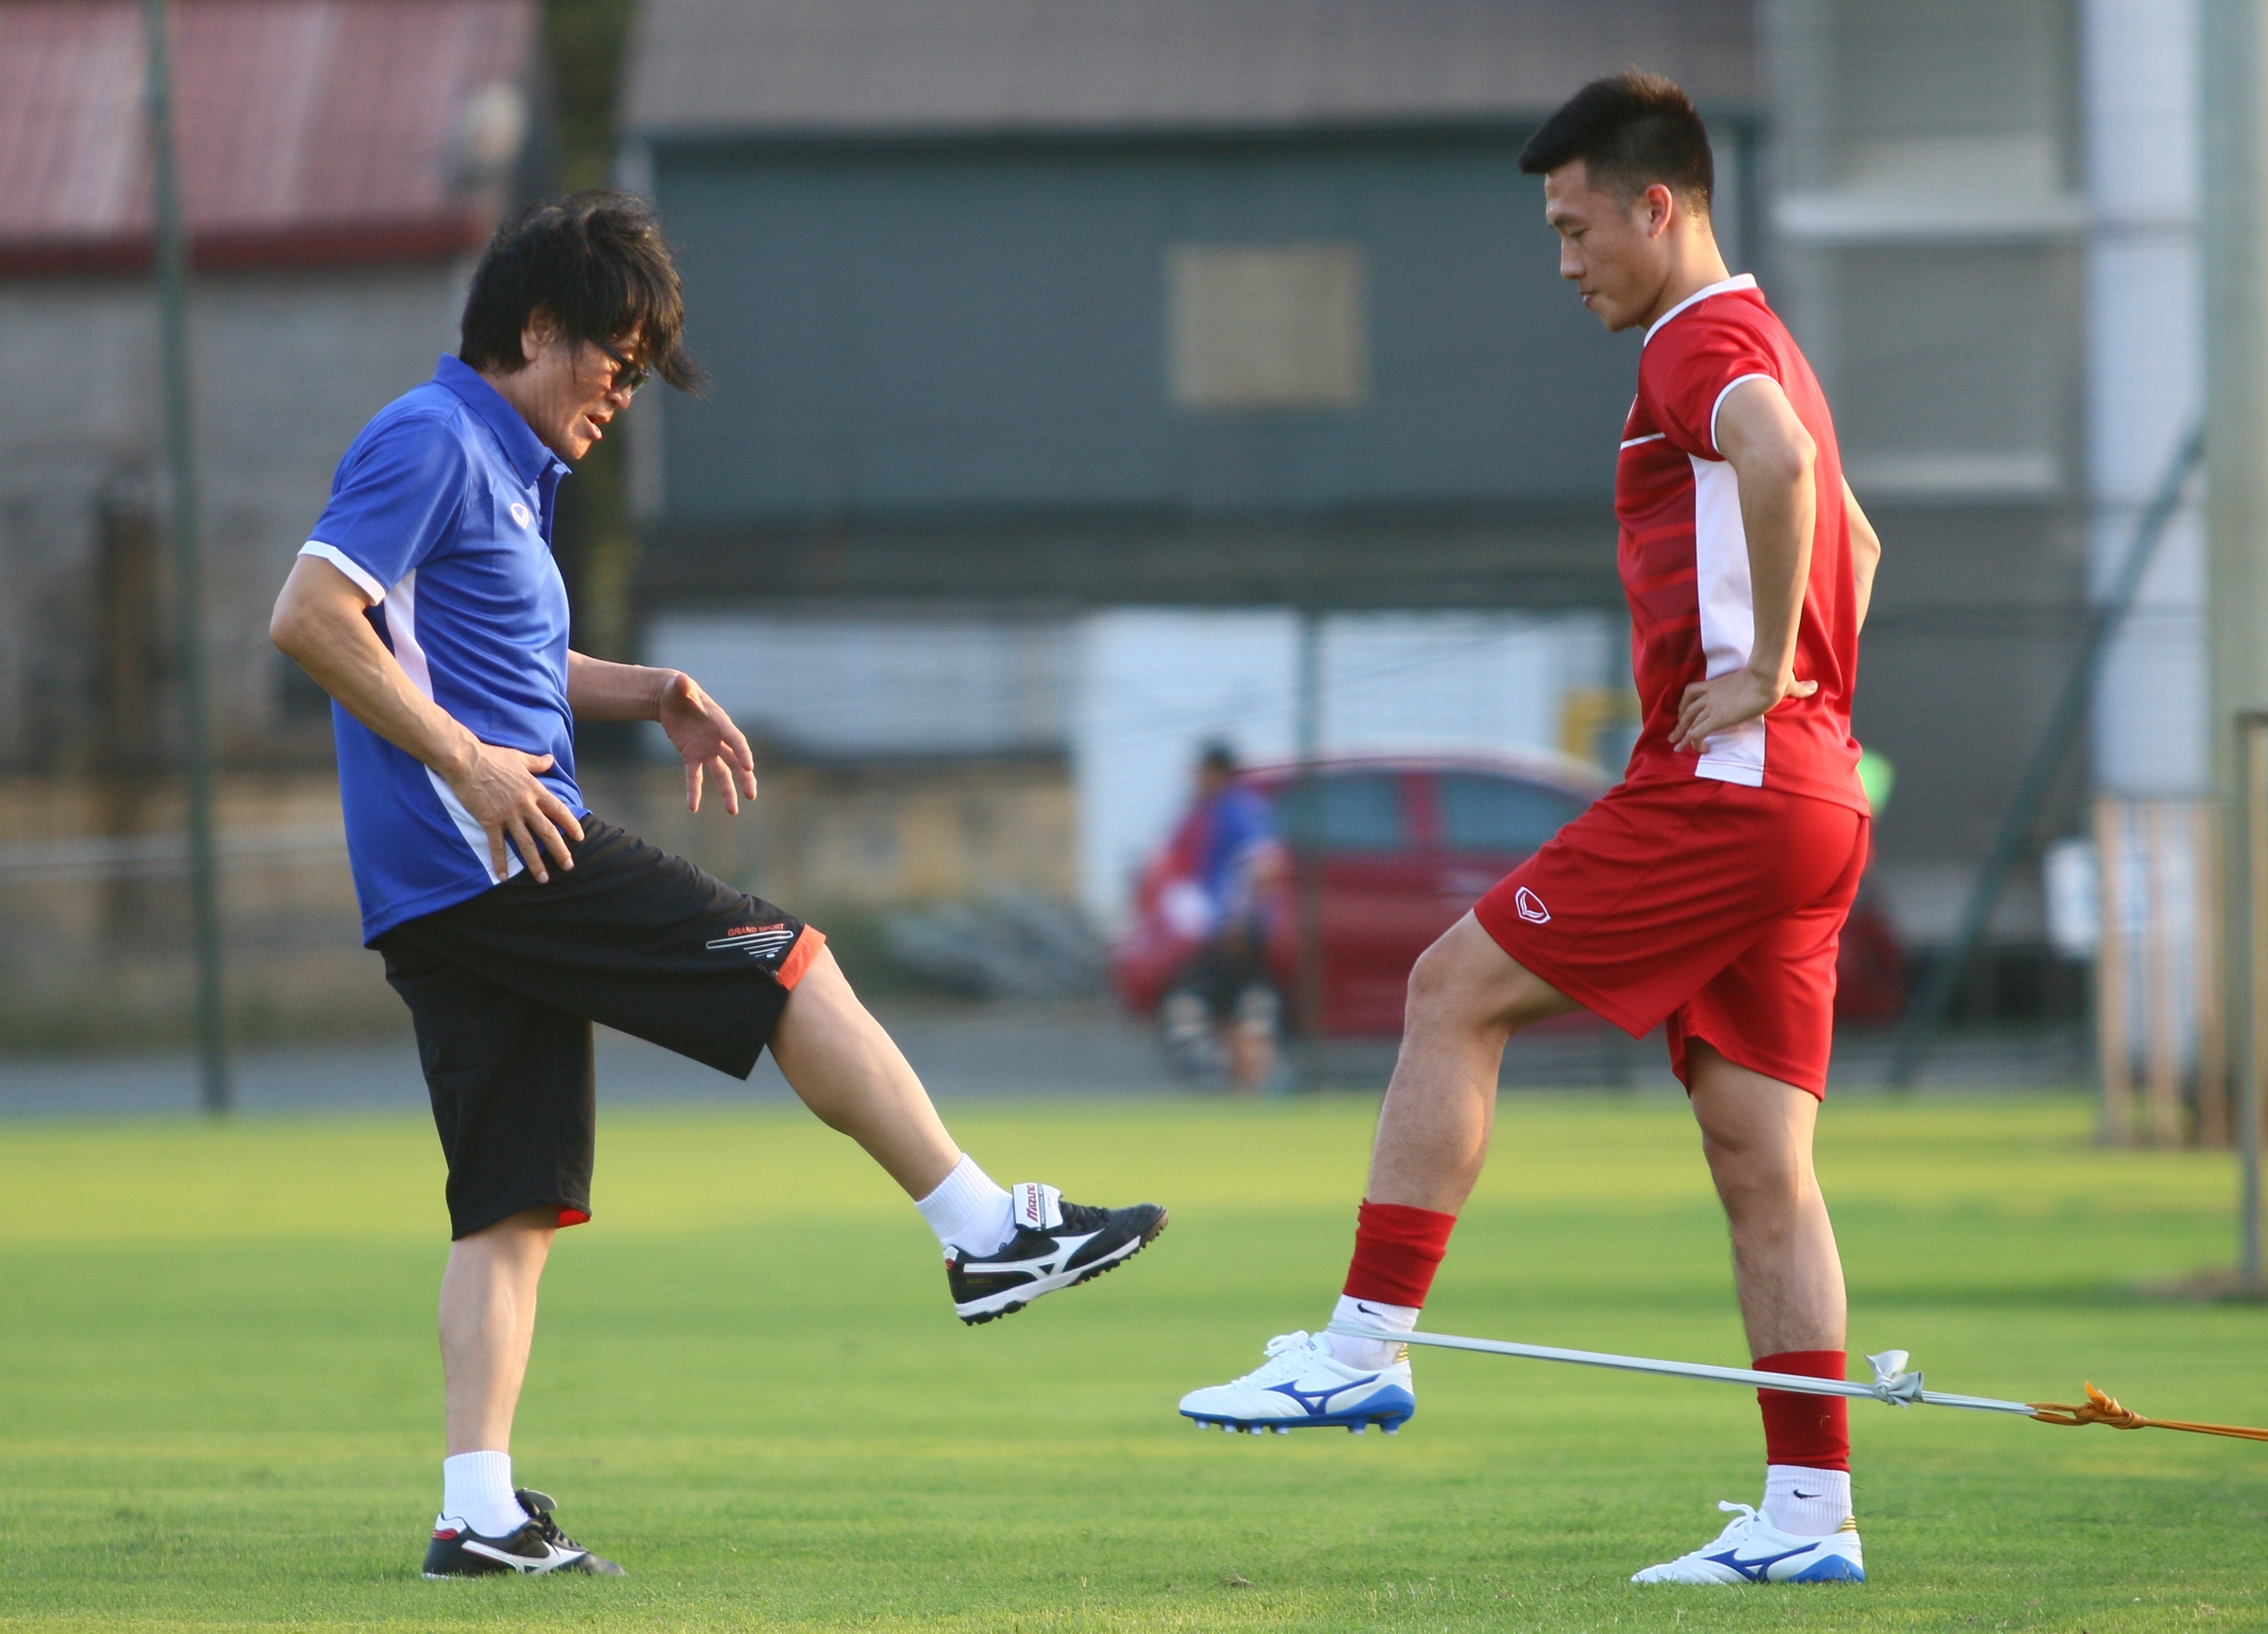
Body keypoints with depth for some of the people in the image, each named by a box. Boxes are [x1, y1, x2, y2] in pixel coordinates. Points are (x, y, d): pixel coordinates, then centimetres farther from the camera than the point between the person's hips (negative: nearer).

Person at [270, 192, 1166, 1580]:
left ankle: (479, 1512, -4)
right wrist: (466, 763, -21)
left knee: (515, 1205, 4)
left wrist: (639, 694, 17)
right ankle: (985, 1233, 1)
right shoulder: (430, 445, -8)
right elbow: (310, 617, -19)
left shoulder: (502, 468, 24)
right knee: (793, 968, -4)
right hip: (497, 856, -10)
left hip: (445, 907, 10)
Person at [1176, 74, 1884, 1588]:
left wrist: (1765, 674, -24)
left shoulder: (1702, 343, -9)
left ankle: (1367, 1345, -5)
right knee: (1762, 1165, 6)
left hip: (1724, 787, -10)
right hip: (1810, 806, 10)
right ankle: (1809, 1512, 2)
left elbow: (1778, 460, -33)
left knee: (1454, 993, -5)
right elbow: (1854, 541, 39)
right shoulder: (1754, 348, 23)